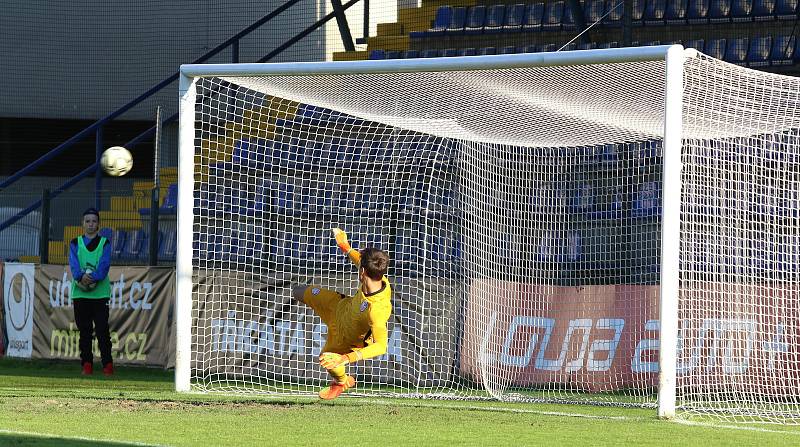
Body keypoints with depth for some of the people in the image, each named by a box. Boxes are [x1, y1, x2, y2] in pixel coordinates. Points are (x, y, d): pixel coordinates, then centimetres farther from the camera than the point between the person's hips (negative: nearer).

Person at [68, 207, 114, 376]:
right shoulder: (75, 243, 11)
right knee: (84, 330, 5)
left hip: (100, 292, -2)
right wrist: (81, 276, -25)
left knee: (102, 329, -7)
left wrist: (93, 278, -25)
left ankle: (107, 364, -5)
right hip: (80, 293, 2)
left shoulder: (104, 243, 7)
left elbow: (104, 265, -7)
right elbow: (74, 264, -4)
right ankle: (86, 364, 10)